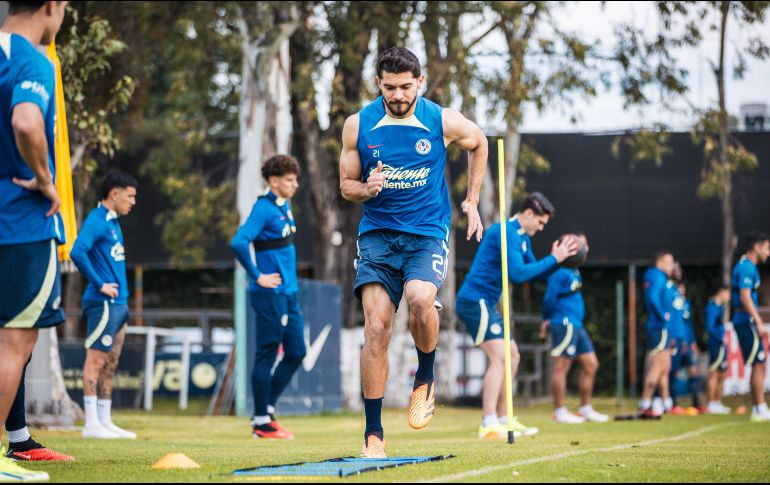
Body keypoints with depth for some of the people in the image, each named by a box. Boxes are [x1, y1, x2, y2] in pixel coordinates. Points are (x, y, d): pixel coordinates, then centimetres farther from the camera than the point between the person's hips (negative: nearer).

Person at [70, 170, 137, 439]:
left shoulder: (113, 222, 19)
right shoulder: (96, 220, -10)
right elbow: (77, 252, -25)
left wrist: (121, 291, 14)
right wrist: (99, 284, -19)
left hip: (118, 303, 10)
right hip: (103, 303, -10)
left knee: (110, 364, 10)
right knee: (96, 360, -9)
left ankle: (105, 421, 14)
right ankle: (91, 424, -10)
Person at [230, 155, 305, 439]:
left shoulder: (285, 208, 14)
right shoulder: (264, 208, -14)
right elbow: (239, 243, -25)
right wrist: (258, 277, -19)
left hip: (288, 293, 9)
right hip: (270, 295, -9)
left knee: (296, 352, 10)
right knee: (267, 355, -2)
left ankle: (266, 409, 19)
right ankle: (262, 423, 4)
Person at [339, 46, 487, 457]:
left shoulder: (443, 122, -3)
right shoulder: (358, 125, -1)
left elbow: (479, 144, 19)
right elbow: (346, 186, 9)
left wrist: (472, 201, 17)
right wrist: (365, 189, -15)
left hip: (428, 233, -1)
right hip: (377, 234, 1)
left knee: (420, 299, -30)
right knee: (376, 328, -11)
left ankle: (425, 380, 0)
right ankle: (373, 434, -4)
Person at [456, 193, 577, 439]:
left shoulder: (523, 238, 15)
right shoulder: (506, 232, -17)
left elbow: (533, 272, 21)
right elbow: (517, 274, -25)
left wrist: (556, 259, 4)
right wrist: (553, 259, -18)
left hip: (486, 304, 11)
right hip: (475, 300, -11)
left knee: (512, 356, 14)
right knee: (499, 356, -18)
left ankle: (503, 420, 21)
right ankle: (489, 425, -23)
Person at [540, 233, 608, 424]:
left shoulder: (574, 272, 17)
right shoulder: (561, 271, -13)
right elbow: (550, 297, -14)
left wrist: (548, 319, 15)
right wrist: (548, 319, -2)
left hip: (576, 326, 10)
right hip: (564, 324, -10)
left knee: (591, 365, 11)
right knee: (561, 366, -6)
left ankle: (586, 409, 17)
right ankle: (559, 412, -2)